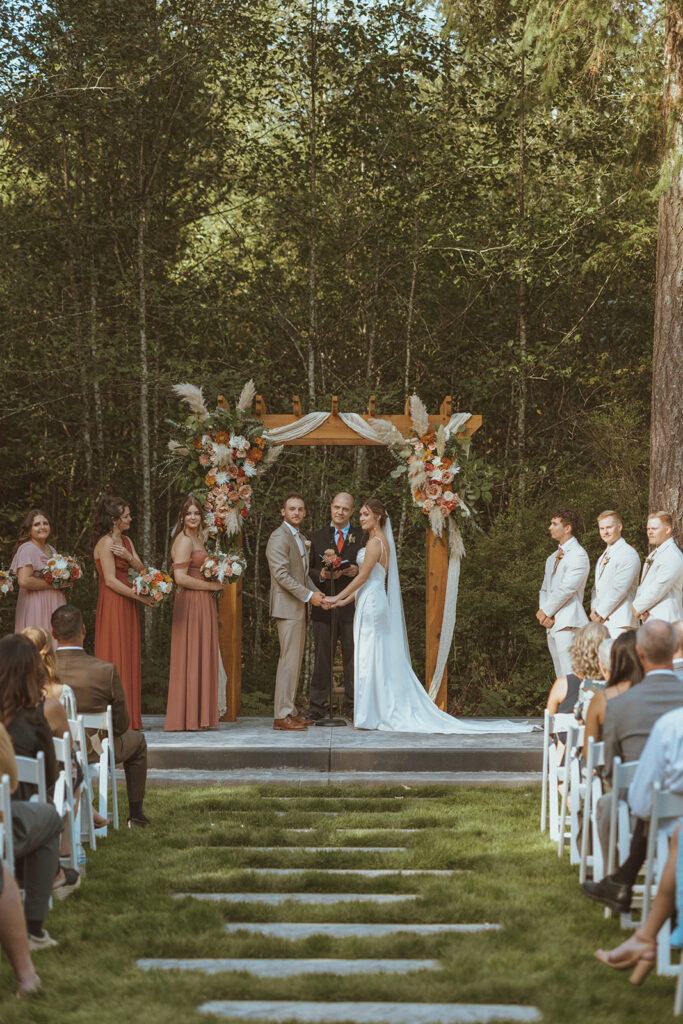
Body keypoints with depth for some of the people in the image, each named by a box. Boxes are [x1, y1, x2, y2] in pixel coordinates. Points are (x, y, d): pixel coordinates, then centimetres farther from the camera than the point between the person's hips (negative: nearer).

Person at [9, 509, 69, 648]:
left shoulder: (50, 549, 16)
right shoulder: (27, 549, -11)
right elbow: (24, 581, -22)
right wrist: (53, 584, -15)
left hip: (53, 605, 8)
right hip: (36, 605, -8)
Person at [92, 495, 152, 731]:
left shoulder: (126, 541, 15)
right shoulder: (106, 543, -12)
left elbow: (141, 569, 8)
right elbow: (110, 580, -17)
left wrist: (129, 557, -12)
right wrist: (140, 596, -15)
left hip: (128, 605, 9)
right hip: (113, 604, -9)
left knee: (130, 657, 7)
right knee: (115, 657, -7)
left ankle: (129, 717, 10)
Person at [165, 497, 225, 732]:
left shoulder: (197, 539, 19)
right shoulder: (184, 540, -11)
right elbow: (180, 578, -19)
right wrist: (211, 585, -12)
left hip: (204, 604, 10)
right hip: (190, 604, -10)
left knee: (202, 658, 9)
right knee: (191, 658, -7)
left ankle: (197, 717, 11)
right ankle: (186, 718, -4)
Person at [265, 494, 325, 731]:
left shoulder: (300, 538, 20)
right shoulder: (279, 537, -11)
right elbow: (281, 574, -19)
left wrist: (316, 592, 6)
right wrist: (308, 595, -18)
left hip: (299, 607, 10)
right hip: (287, 607, -10)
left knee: (294, 661, 11)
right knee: (289, 660, -11)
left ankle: (290, 711, 15)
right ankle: (282, 716, -9)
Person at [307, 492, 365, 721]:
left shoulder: (362, 537, 9)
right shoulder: (317, 537, 13)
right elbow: (307, 570, 10)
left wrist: (357, 572, -13)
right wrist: (322, 575, -11)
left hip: (352, 605, -1)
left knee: (353, 657, -1)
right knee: (322, 657, 3)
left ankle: (352, 706, 6)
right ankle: (317, 706, 7)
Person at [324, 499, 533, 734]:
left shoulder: (375, 542, -12)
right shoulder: (382, 541, 17)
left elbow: (363, 576, -15)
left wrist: (337, 598, -9)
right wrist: (344, 600, 14)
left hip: (372, 604, -10)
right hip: (372, 602, 10)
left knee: (370, 658, -7)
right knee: (383, 660, 10)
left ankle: (370, 716, -5)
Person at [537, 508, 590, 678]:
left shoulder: (578, 555, -7)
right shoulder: (552, 558, 21)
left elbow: (567, 589, -15)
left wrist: (545, 612, -9)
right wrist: (543, 612, -1)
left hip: (567, 624, -9)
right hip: (551, 625, 9)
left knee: (571, 676, -13)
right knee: (560, 677, 9)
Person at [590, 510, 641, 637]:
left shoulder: (628, 554, -7)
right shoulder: (603, 557, 22)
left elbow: (619, 589, -14)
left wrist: (600, 613, -11)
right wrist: (594, 609, 3)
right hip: (601, 622, 8)